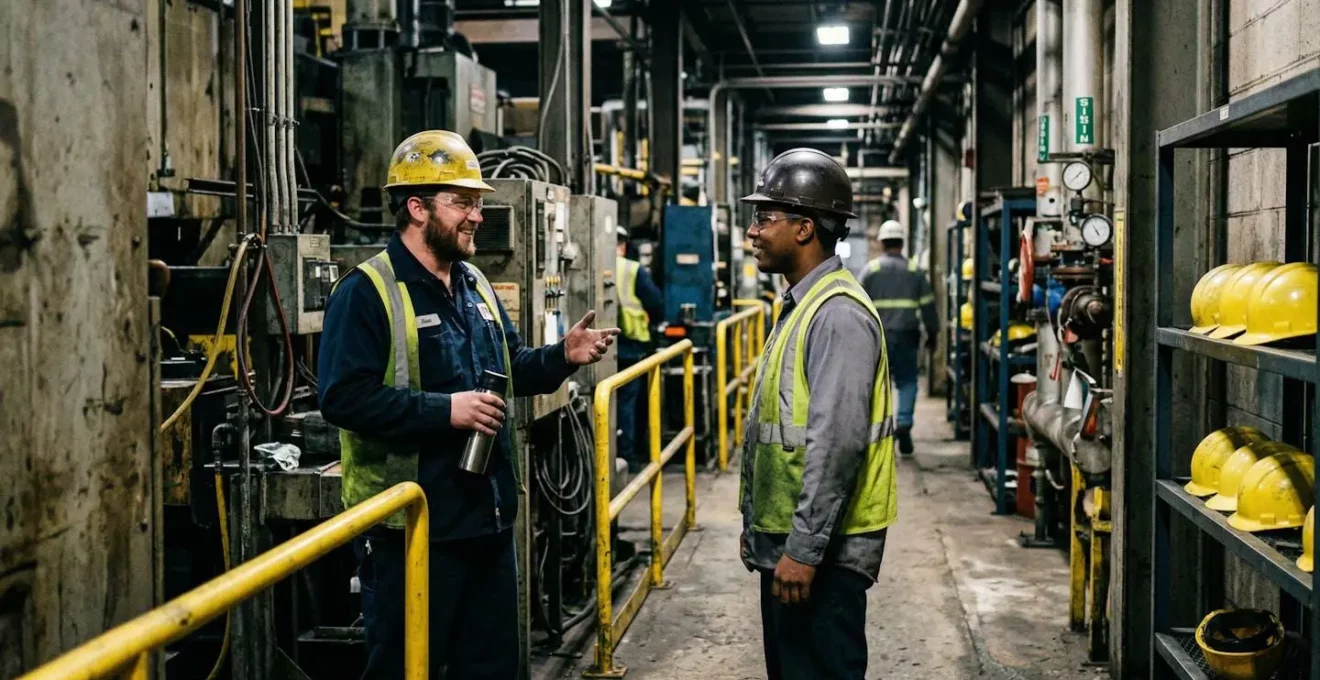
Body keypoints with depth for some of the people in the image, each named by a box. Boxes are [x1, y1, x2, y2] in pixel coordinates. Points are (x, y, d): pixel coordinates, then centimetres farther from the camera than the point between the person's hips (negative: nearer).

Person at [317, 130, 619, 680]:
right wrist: (446, 409, -26)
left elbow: (511, 368, 23)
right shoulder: (367, 292, -15)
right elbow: (344, 397, -24)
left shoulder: (475, 285, 13)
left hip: (488, 518, 8)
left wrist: (563, 356, 4)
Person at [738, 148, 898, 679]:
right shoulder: (800, 305, 13)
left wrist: (804, 550, -24)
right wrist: (757, 525, 20)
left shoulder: (838, 314, -18)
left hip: (821, 548, -10)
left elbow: (837, 444, -25)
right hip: (786, 540, 10)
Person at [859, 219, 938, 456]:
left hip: (877, 336, -1)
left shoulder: (871, 269, 1)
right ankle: (904, 423, -11)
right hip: (906, 335, 1)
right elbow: (928, 305, 6)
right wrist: (933, 334, 15)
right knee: (907, 381, 7)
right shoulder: (915, 271, 5)